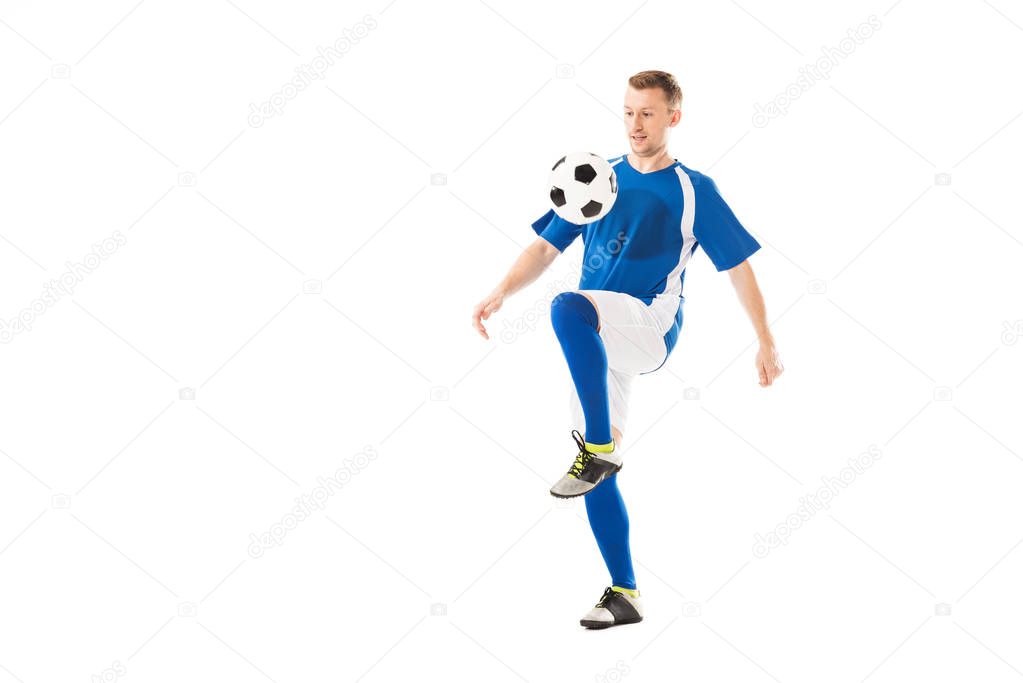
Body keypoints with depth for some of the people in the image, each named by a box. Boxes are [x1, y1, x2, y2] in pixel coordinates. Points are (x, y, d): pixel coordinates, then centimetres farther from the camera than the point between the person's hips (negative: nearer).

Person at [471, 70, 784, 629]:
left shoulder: (693, 190, 2)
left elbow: (738, 266, 4)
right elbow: (546, 246, 14)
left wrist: (767, 343, 0)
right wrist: (501, 292, -1)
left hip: (650, 326, -5)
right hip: (595, 345, 5)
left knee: (568, 308, -36)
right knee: (598, 476, 4)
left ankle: (599, 446, -31)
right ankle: (623, 595, 15)